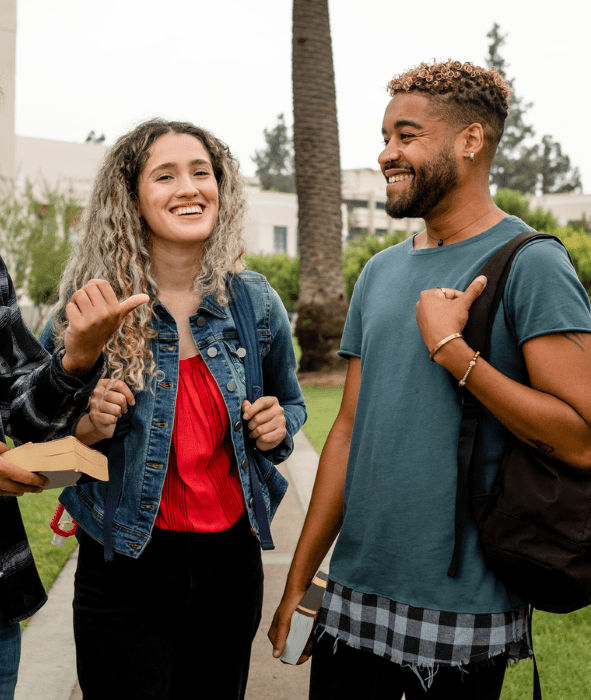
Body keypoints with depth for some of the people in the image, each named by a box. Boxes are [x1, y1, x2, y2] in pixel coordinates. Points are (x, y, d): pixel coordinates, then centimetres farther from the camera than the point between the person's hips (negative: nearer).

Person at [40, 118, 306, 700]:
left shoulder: (256, 302, -1)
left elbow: (290, 402, 16)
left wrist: (279, 425, -7)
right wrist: (85, 428, -19)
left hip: (230, 562, 3)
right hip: (125, 569, -3)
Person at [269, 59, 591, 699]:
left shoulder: (531, 263, -11)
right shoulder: (379, 273, 8)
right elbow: (350, 429, 9)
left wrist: (450, 348, -18)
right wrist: (298, 579, 8)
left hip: (467, 609, -5)